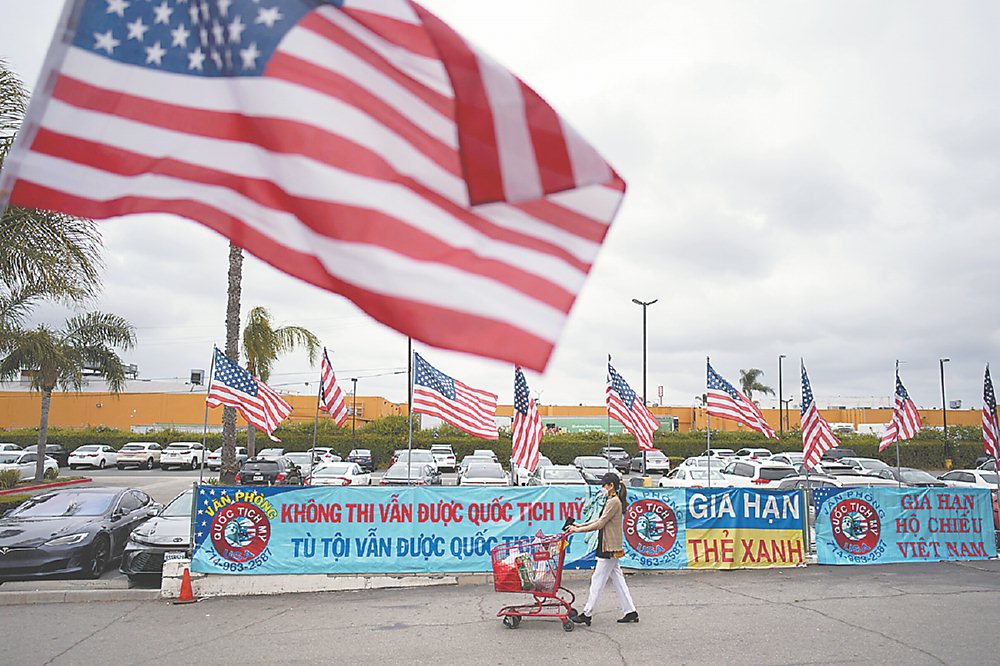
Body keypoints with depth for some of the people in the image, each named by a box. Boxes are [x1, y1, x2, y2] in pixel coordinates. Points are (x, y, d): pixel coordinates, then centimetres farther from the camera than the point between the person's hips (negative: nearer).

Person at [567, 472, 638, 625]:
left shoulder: (614, 502, -16)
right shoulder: (613, 501, 15)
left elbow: (600, 524, -18)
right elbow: (600, 520, 18)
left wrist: (579, 530, -12)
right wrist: (581, 525, 11)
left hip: (610, 549, -10)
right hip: (612, 548, 10)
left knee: (597, 580, -3)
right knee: (617, 580, 12)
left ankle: (587, 614, 3)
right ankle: (630, 612, 15)